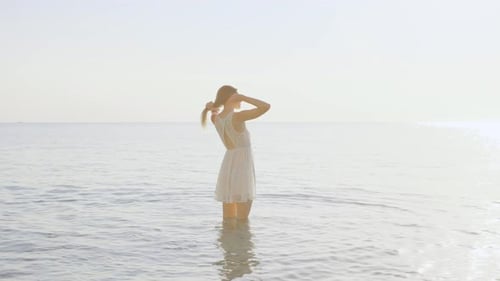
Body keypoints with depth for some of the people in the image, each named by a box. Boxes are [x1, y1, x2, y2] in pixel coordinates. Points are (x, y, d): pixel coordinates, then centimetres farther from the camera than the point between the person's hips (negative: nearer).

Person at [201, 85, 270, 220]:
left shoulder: (215, 119, 4)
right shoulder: (238, 117, -17)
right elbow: (266, 106, -18)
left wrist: (211, 108, 5)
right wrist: (243, 97, -10)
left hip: (227, 168, 8)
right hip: (242, 169, -8)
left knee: (229, 220, 12)